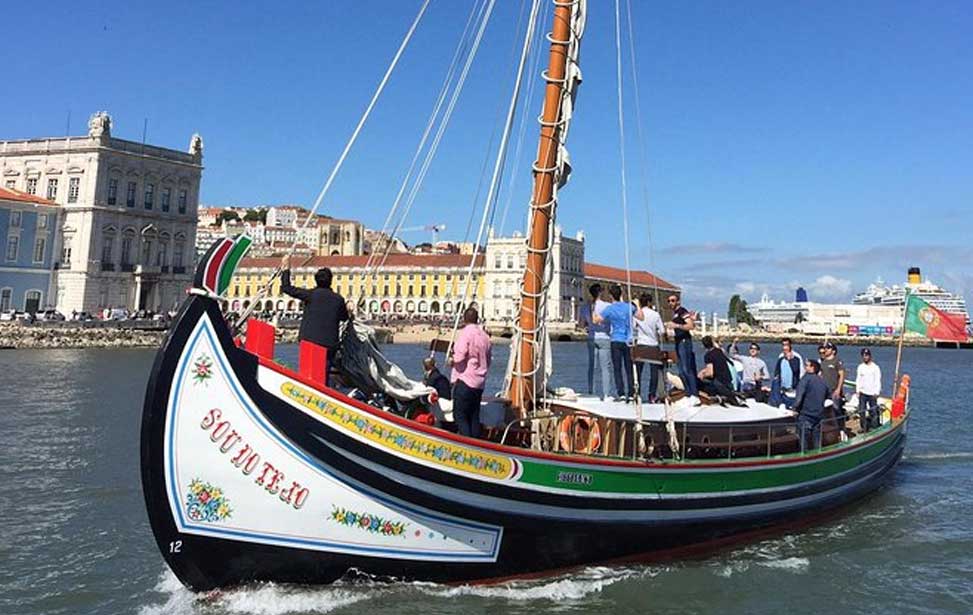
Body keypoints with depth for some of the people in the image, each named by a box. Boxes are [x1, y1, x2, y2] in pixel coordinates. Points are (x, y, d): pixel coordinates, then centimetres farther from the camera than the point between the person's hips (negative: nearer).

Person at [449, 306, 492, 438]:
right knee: (474, 416, 12)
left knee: (459, 415, -3)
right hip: (479, 383, 7)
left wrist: (451, 360, 2)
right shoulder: (485, 336, 9)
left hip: (465, 380, -7)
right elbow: (489, 359, 16)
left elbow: (459, 357, -18)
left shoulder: (465, 333, -11)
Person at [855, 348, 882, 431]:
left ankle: (875, 427, 5)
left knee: (873, 411, -3)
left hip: (872, 393, -3)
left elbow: (878, 381, -4)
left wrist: (877, 392, -9)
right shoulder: (860, 367, 9)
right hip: (862, 393, 3)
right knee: (861, 411, 1)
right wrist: (857, 390, 4)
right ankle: (864, 427, 9)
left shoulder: (875, 367, -2)